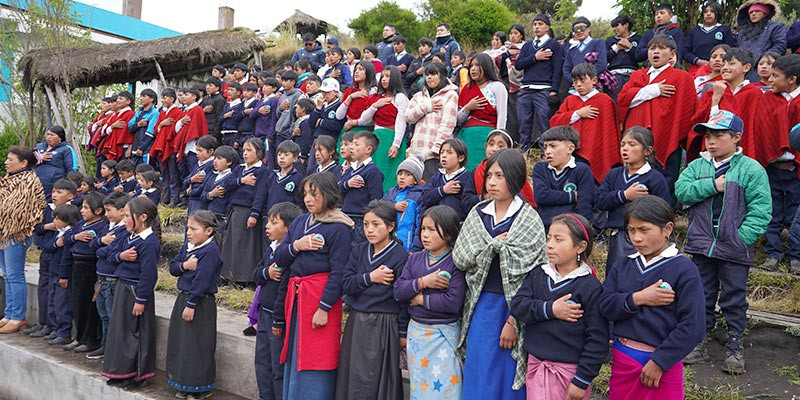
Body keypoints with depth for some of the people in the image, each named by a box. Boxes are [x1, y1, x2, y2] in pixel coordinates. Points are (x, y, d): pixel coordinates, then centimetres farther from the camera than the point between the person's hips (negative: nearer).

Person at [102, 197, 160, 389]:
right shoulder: (128, 237, 6)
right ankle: (122, 370, 31)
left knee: (136, 333, 3)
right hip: (122, 287, 9)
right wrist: (121, 255, -11)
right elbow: (112, 255, 13)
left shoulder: (149, 243, -21)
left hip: (136, 292, -9)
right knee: (120, 329, 17)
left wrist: (140, 300, -20)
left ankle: (139, 374, 18)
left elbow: (148, 274, -22)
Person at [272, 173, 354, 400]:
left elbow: (338, 272, -13)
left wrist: (324, 307, -19)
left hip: (320, 297, -7)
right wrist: (296, 246, -10)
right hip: (294, 297, 7)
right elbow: (279, 257, 9)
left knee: (315, 362, -2)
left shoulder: (339, 228, -8)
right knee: (294, 360, 14)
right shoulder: (299, 222, 13)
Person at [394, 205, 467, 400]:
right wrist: (422, 282, -17)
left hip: (444, 335, -5)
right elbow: (398, 291, -2)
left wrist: (421, 299, -11)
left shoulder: (456, 263, -11)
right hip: (416, 331, 6)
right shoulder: (414, 259, 6)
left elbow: (453, 303, -21)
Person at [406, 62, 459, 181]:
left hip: (436, 152, -5)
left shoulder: (450, 95, 4)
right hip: (416, 150, 5)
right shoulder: (419, 96, 22)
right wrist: (426, 107, -2)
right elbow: (408, 117, 10)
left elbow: (447, 124, -6)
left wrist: (437, 147, -15)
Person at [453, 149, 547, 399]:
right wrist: (494, 244, -14)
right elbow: (459, 257, -3)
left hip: (511, 306, -4)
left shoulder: (529, 221, -8)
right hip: (481, 305, 4)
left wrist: (513, 322, -14)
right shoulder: (478, 213, 5)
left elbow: (530, 278, -12)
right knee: (477, 379, 10)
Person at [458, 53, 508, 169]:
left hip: (485, 135, -5)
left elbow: (502, 116, -4)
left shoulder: (497, 86, 3)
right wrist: (467, 108, -3)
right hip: (465, 136, 5)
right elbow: (458, 120, 15)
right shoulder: (467, 88, 18)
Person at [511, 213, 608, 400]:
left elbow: (598, 339, -12)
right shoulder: (537, 275, 4)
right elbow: (517, 305, -5)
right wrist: (550, 310, -19)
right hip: (535, 364, 4)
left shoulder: (590, 286, -10)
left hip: (569, 370, -4)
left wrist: (582, 380, -13)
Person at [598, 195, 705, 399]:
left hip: (662, 363, -4)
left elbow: (692, 325, -14)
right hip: (622, 359, 4)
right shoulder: (623, 266, 4)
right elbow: (605, 305, -3)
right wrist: (637, 299, -18)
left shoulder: (684, 270, -9)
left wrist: (659, 361, -14)